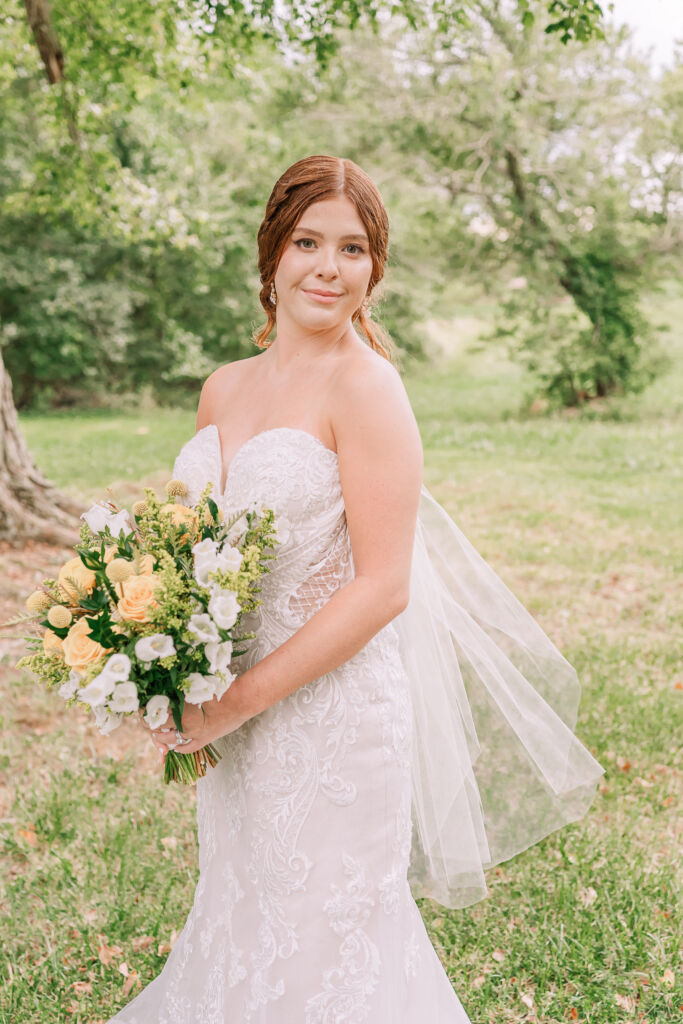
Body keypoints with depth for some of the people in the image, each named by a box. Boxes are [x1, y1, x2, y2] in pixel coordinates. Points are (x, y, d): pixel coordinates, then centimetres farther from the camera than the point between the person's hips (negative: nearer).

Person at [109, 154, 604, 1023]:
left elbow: (383, 587, -19)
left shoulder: (366, 387, -15)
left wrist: (239, 701, -19)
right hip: (233, 720, 7)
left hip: (332, 715, -7)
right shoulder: (223, 388, 6)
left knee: (319, 948, 9)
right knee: (241, 937, 21)